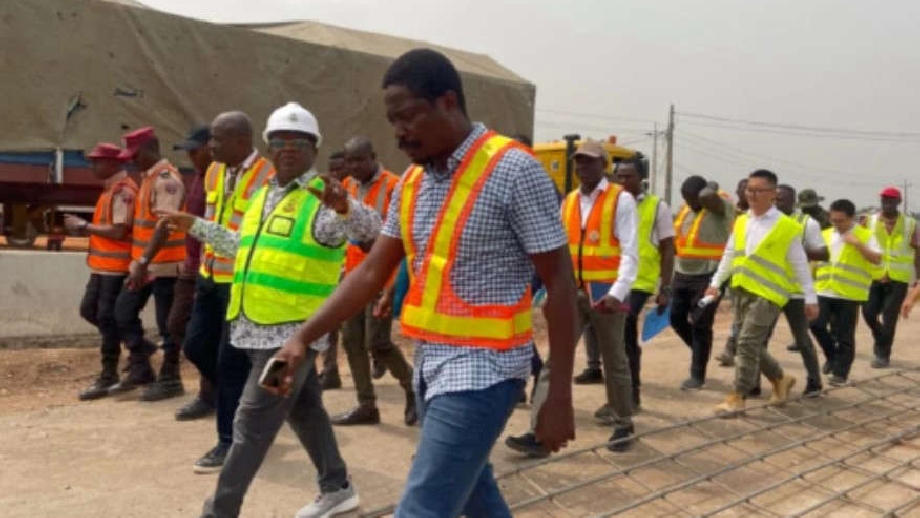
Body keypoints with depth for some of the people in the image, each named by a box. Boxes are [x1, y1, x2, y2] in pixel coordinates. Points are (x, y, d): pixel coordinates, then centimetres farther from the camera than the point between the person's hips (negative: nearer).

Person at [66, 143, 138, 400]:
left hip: (116, 266, -10)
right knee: (88, 310, 15)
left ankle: (108, 377, 4)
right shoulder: (110, 189, 15)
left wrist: (84, 226, -14)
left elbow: (119, 231, -23)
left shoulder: (123, 191, -16)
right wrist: (85, 226, 6)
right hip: (103, 264, 10)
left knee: (107, 318, -5)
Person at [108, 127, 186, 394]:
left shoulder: (166, 179, -16)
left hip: (164, 264, -10)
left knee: (167, 323, 0)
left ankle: (169, 377, 12)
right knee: (124, 311, 11)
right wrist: (139, 262, 20)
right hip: (143, 262, 10)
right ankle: (140, 369, 20)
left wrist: (143, 263, -29)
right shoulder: (148, 177, 14)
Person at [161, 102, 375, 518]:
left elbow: (369, 227, -29)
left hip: (293, 329, -8)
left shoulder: (323, 200, -11)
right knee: (304, 409, 18)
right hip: (259, 327, 9)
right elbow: (247, 247, 28)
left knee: (252, 423, -5)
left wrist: (344, 206, -50)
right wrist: (196, 226, 31)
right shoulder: (263, 196, 15)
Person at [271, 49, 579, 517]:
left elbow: (559, 282, -13)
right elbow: (372, 272, 10)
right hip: (430, 363, 8)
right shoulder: (412, 181, 7)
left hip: (482, 369, -8)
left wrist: (559, 396, -14)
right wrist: (304, 338, 2)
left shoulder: (514, 170, -15)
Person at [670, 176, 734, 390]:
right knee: (677, 318, 11)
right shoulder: (685, 210, 11)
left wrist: (710, 188, -14)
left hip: (708, 276, -7)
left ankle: (697, 375, 10)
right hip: (682, 274, 7)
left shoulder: (721, 207, -12)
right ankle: (701, 350, 37)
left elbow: (707, 196, -34)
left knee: (700, 324, -3)